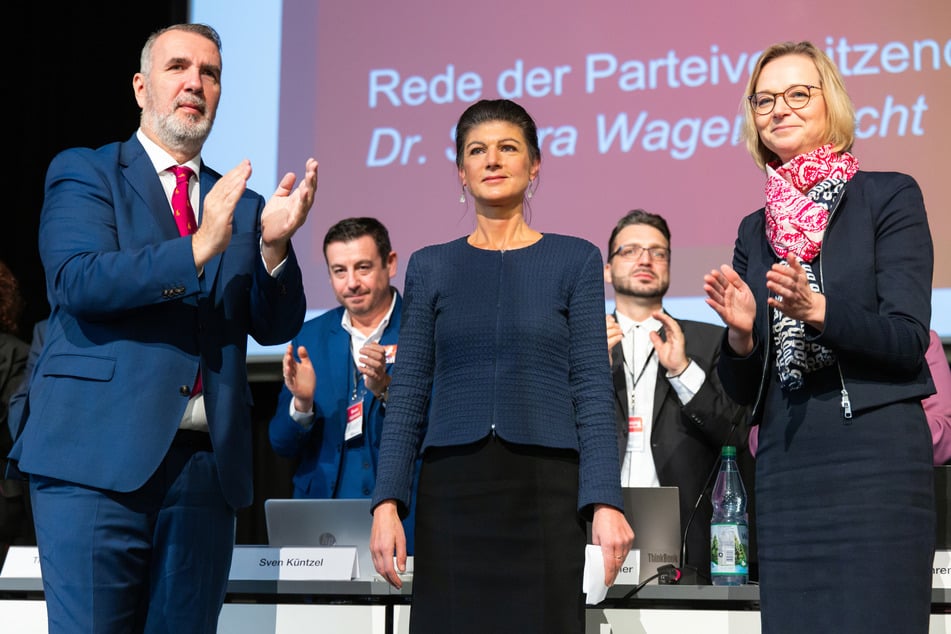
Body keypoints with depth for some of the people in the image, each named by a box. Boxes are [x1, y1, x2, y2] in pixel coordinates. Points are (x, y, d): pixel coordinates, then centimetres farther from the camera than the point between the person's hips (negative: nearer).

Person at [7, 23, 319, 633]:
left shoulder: (241, 206, 18)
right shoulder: (83, 172, 7)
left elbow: (275, 328, 9)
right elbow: (76, 280, -11)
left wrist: (273, 245, -11)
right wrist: (197, 250, -20)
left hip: (207, 467, 4)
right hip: (99, 456, -4)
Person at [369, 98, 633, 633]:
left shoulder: (575, 259, 6)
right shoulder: (430, 267, 10)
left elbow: (593, 389, 0)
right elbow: (409, 395, 7)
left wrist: (606, 503, -10)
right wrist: (387, 503, -4)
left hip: (546, 490, -1)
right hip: (452, 490, 1)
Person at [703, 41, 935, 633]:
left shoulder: (889, 196, 2)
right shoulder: (755, 230, 16)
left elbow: (909, 339, -7)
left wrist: (817, 309, -22)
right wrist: (742, 334, -7)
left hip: (876, 450, -4)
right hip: (785, 462, 5)